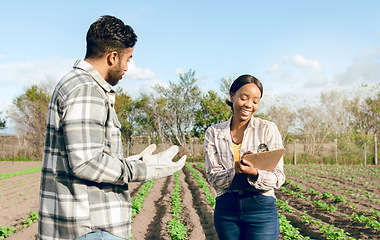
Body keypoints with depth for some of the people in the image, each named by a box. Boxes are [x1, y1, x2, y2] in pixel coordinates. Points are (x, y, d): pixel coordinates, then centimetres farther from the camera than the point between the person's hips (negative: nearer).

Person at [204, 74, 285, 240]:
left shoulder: (268, 129, -1)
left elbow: (278, 178, -5)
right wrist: (235, 171, -22)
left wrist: (255, 174, -25)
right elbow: (213, 178, -2)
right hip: (226, 209, 2)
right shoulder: (214, 133, 4)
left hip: (261, 209, -2)